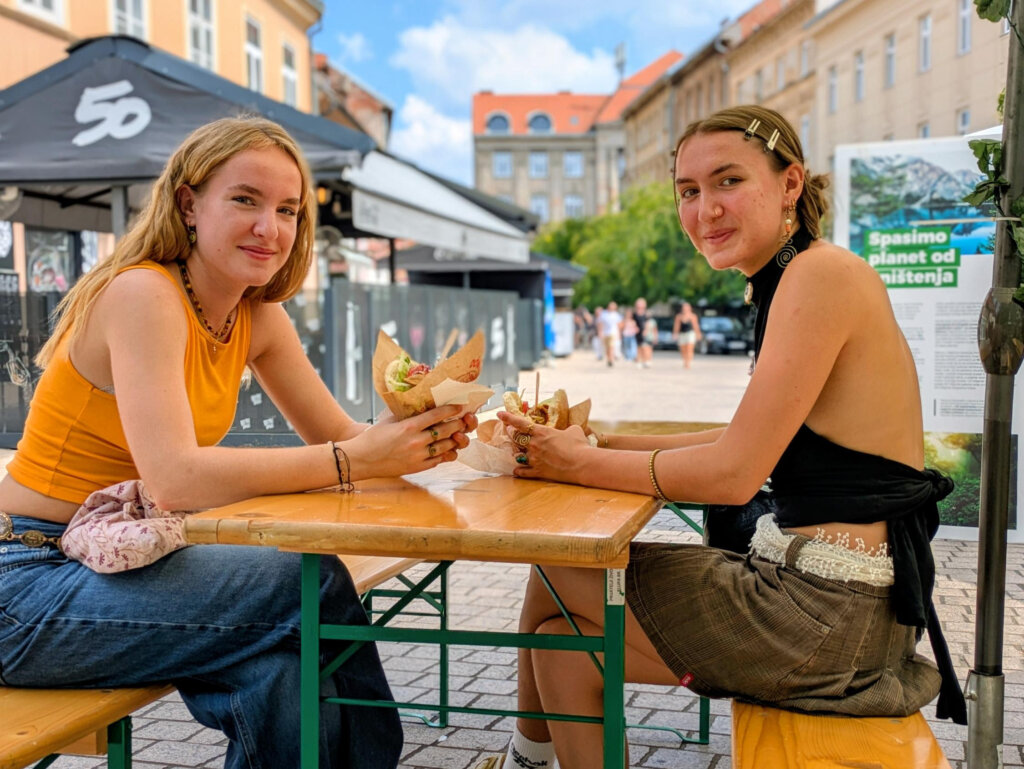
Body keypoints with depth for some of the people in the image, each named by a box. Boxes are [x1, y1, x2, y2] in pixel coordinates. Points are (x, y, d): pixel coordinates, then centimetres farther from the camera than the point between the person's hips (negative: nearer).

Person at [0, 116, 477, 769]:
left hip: (119, 562, 7)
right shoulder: (144, 294, -19)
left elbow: (342, 436, 2)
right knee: (312, 586, -19)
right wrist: (360, 459, -31)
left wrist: (417, 430, -21)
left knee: (283, 672, -19)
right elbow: (176, 479, -31)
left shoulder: (260, 315, 5)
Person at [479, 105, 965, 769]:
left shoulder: (823, 274, -17)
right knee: (563, 640, 9)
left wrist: (583, 463, -8)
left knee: (557, 571, -1)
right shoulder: (789, 284, 13)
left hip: (833, 614, -9)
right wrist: (601, 443, 9)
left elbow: (734, 473, -20)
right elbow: (751, 440, 16)